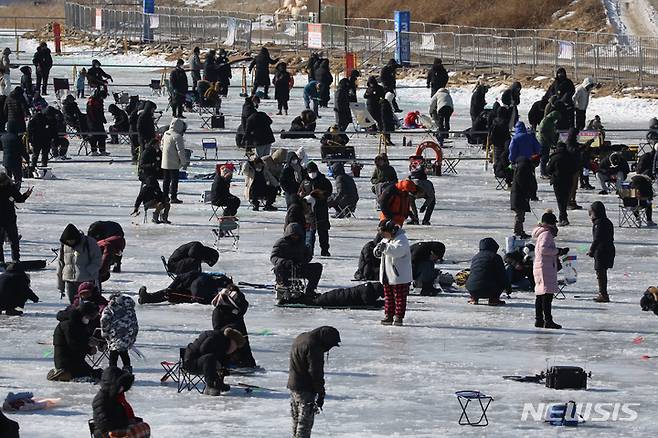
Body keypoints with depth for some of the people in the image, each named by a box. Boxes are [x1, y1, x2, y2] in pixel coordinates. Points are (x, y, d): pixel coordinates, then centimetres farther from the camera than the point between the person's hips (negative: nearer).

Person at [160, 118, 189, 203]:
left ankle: (165, 196, 20)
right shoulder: (177, 137, -18)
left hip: (165, 163, 8)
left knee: (166, 180, 15)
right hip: (173, 164, -8)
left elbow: (162, 146, 17)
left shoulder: (166, 134, 7)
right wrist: (184, 163, -10)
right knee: (174, 180, -1)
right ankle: (173, 197, 0)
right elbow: (180, 151, -18)